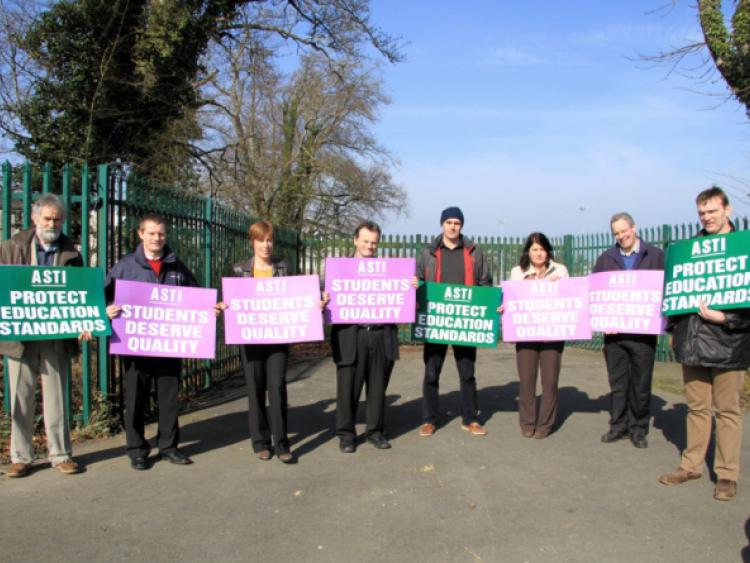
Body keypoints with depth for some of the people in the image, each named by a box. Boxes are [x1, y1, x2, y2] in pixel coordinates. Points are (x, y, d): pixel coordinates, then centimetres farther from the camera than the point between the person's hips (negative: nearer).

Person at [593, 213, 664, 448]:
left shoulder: (655, 256, 3)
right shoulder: (605, 259, 10)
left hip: (643, 331, -2)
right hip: (614, 331, 2)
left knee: (641, 383, 7)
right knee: (617, 382, 9)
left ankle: (638, 428, 18)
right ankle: (618, 425, 19)